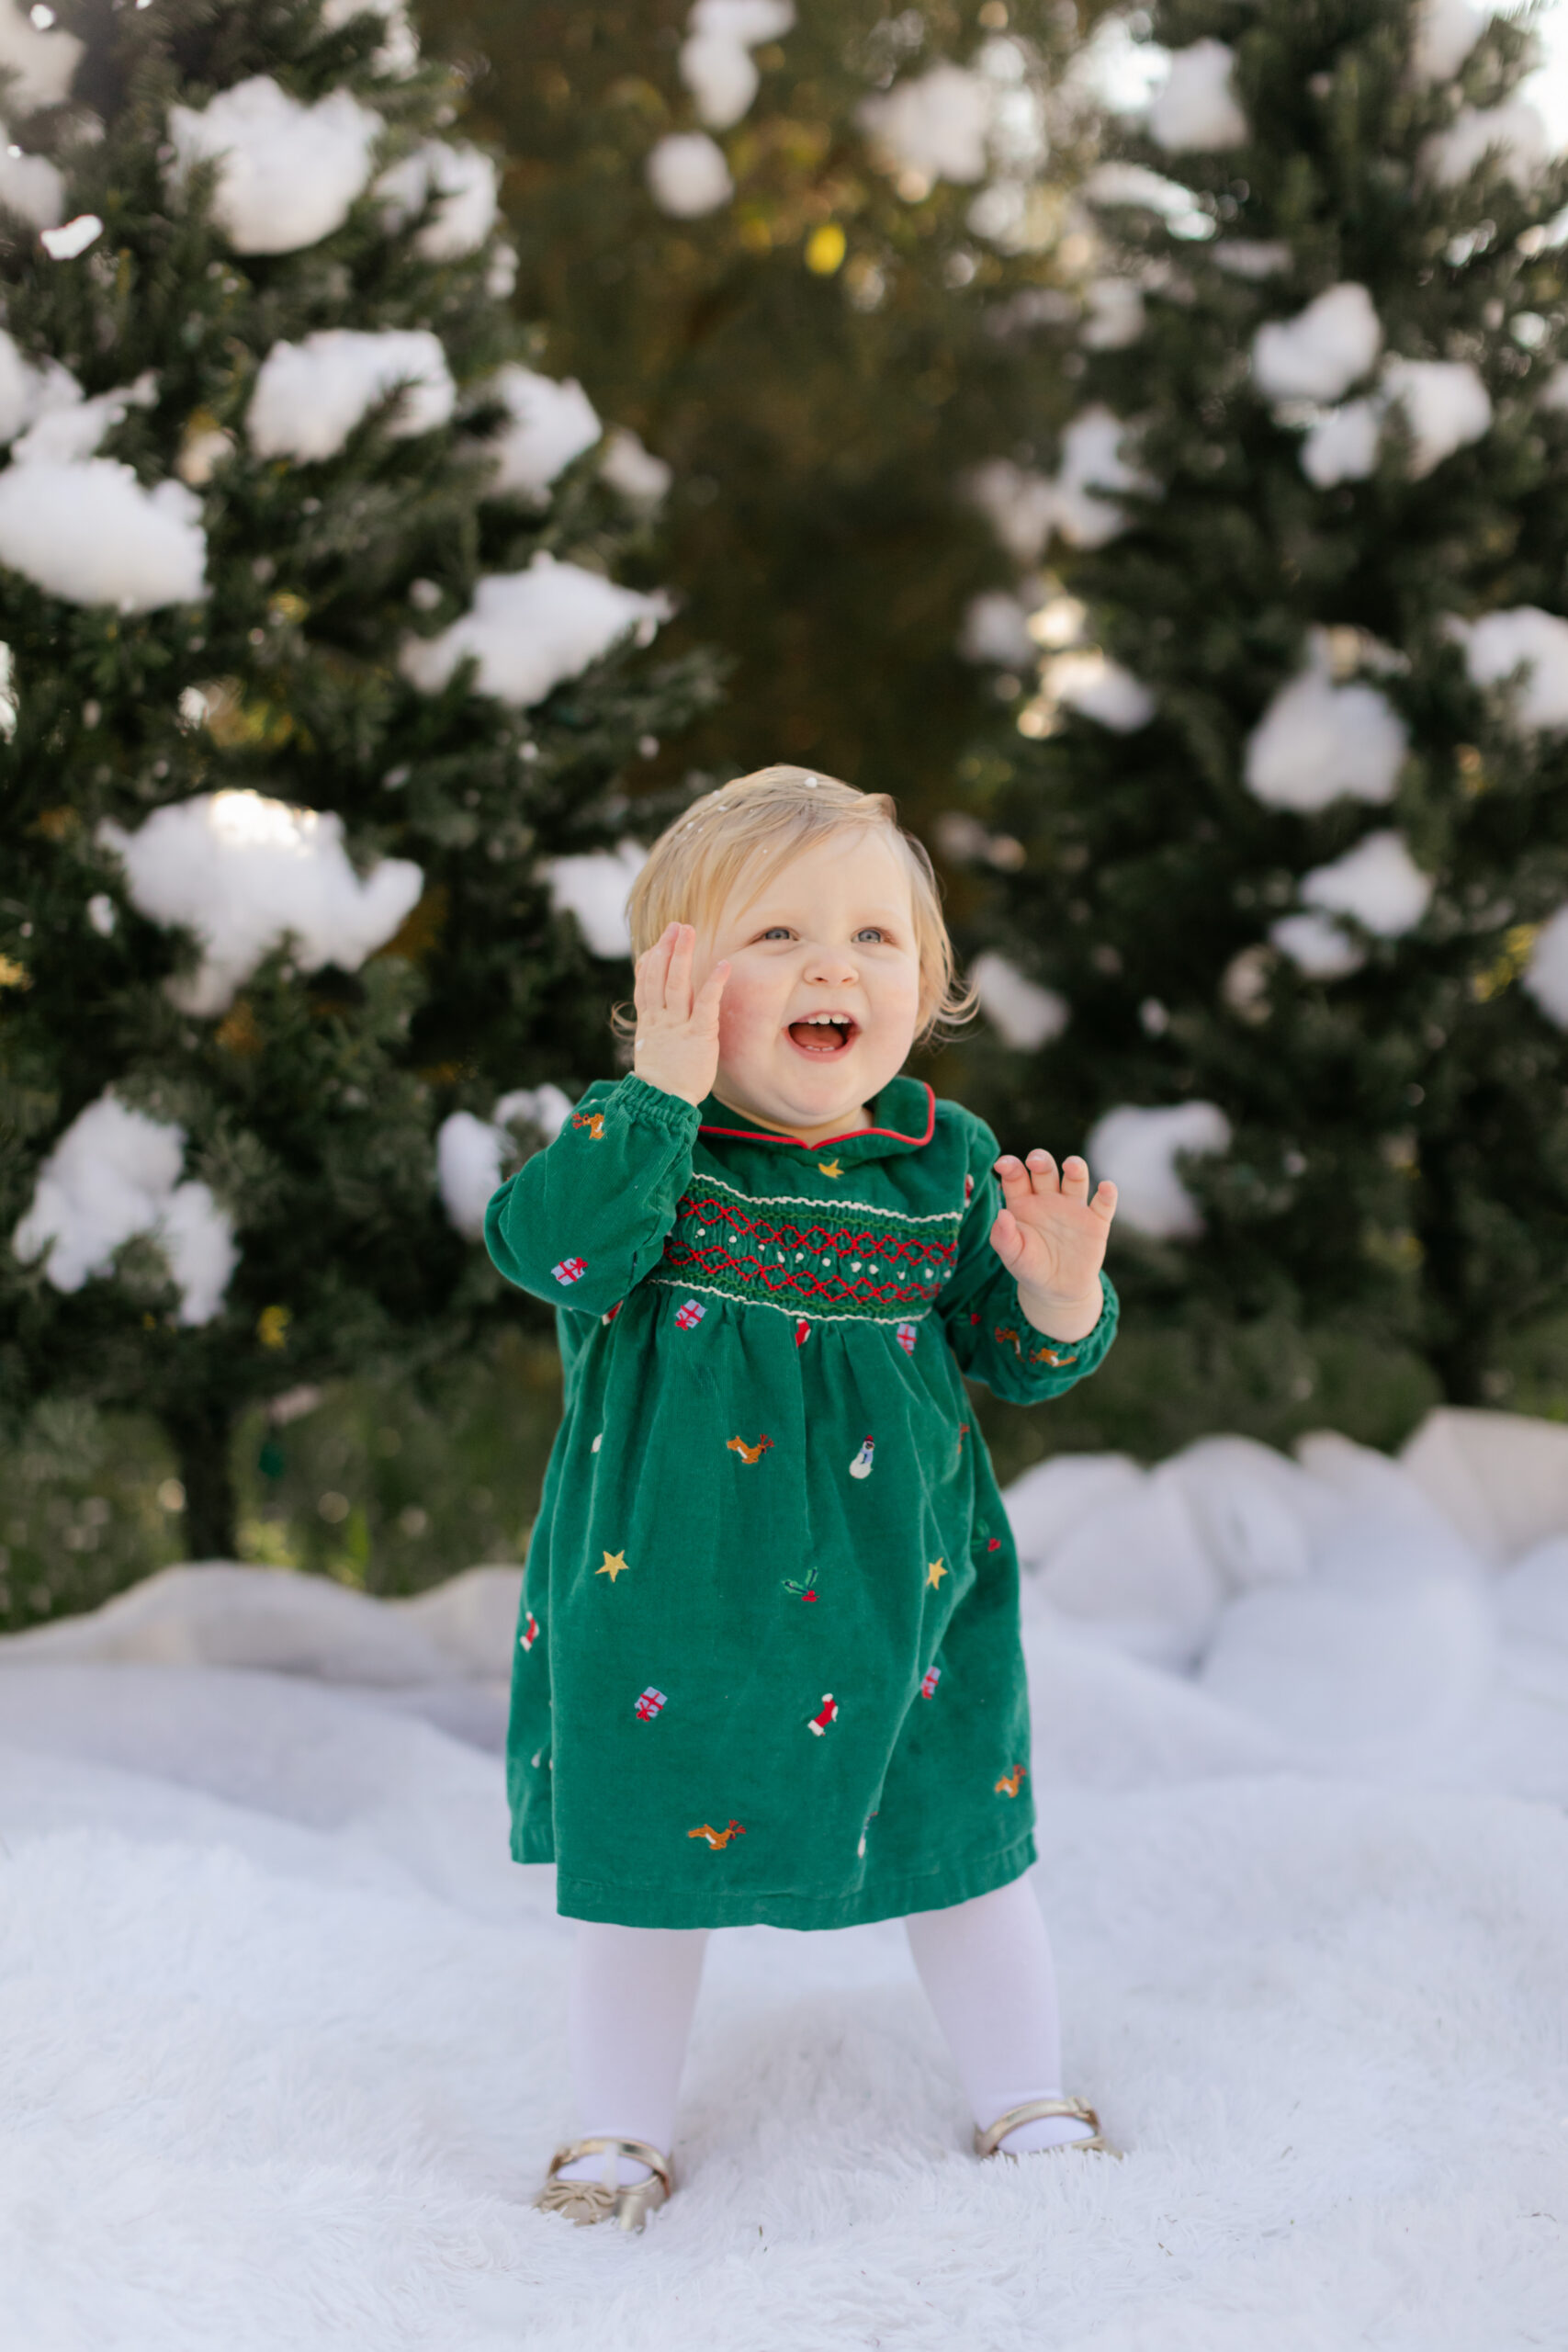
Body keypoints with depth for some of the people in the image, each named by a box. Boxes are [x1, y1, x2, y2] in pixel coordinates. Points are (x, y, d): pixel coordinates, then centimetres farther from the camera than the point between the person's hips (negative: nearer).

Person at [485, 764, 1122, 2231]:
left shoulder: (944, 1163, -5)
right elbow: (545, 1248, -29)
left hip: (895, 1601, 1)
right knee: (643, 1866, 11)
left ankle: (1029, 2106, 33)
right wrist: (661, 1093, -32)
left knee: (958, 1857, 12)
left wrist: (1059, 1295, -19)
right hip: (667, 1601, -1)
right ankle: (620, 2131, 31)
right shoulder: (637, 1137, -10)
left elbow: (1014, 1355, 3)